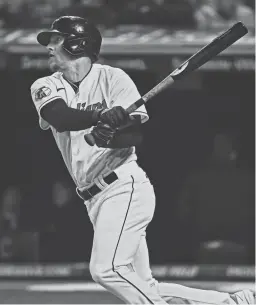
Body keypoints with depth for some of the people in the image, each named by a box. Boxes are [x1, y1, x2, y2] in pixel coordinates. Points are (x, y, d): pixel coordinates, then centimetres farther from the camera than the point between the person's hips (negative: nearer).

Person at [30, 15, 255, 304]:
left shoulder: (112, 77, -3)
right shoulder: (45, 87, 8)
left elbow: (138, 133, -11)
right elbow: (60, 118, -14)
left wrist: (111, 137, -32)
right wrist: (101, 115, -30)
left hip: (125, 188, -6)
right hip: (95, 200, 6)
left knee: (106, 268, -25)